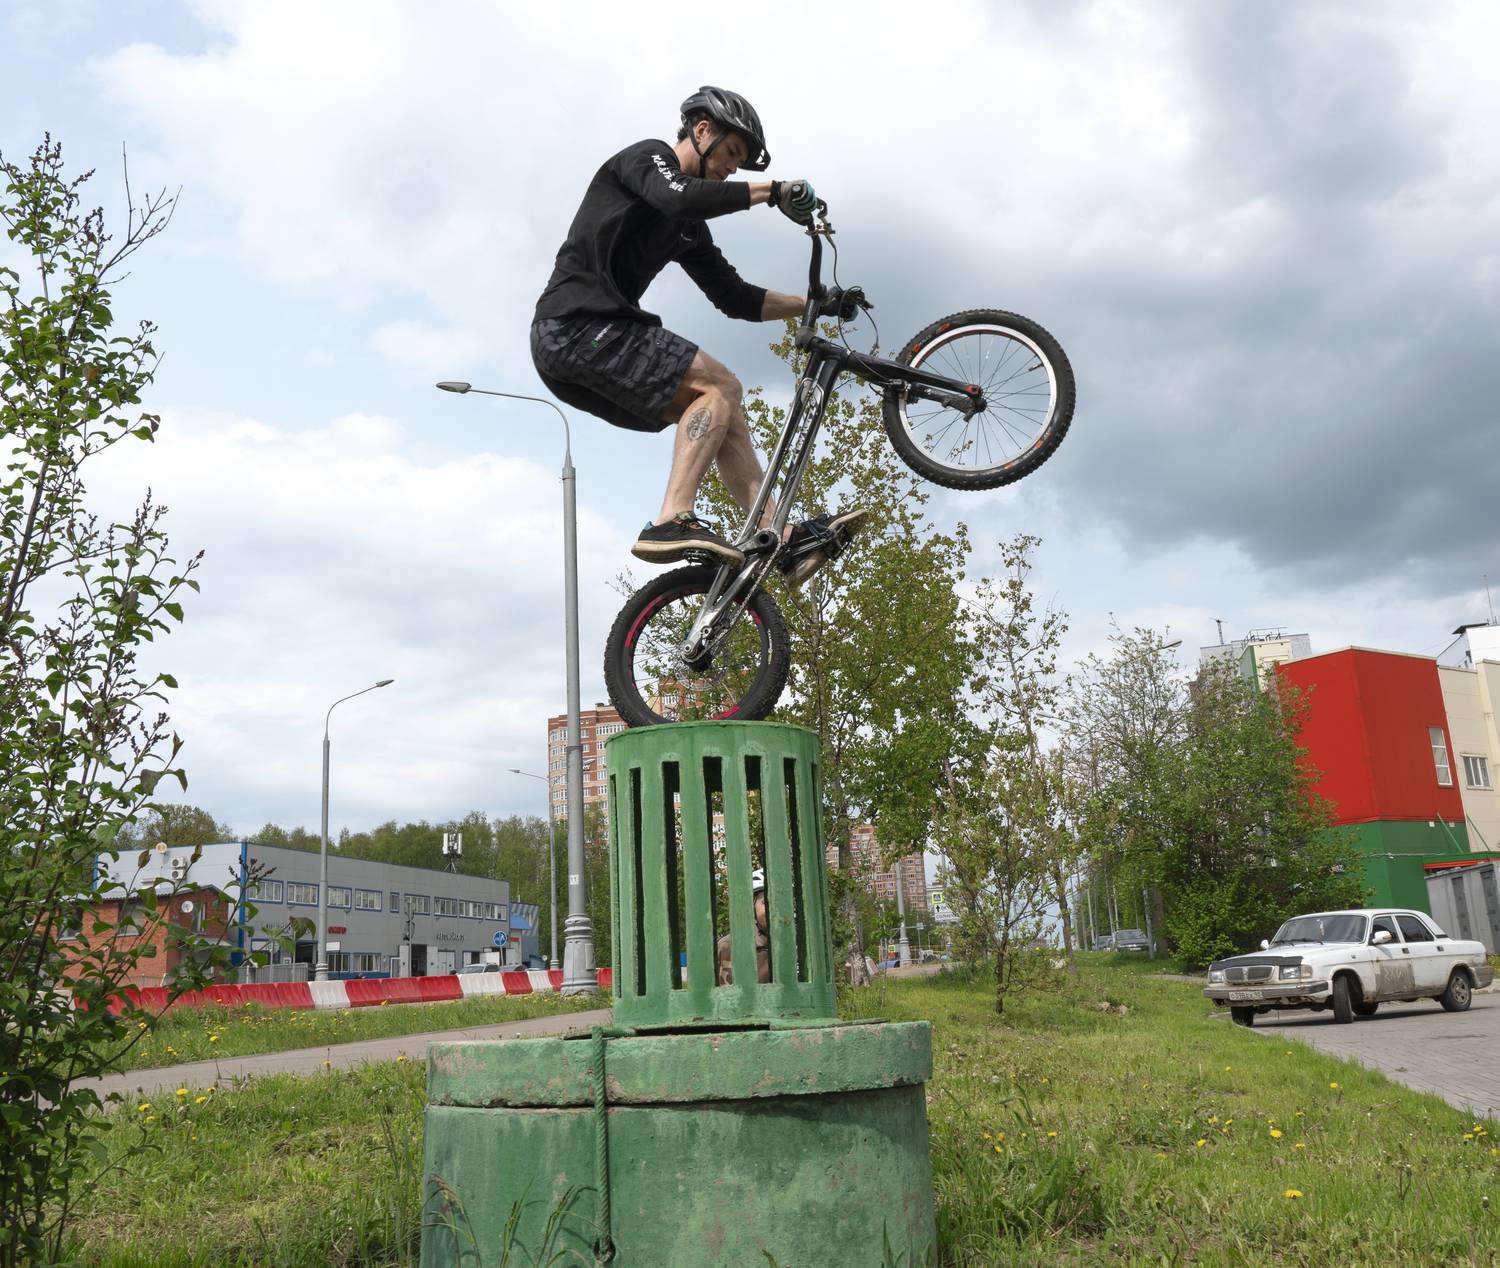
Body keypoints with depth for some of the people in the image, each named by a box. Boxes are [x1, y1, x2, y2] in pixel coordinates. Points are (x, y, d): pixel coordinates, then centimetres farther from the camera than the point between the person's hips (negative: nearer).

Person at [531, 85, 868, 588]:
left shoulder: (689, 228, 26)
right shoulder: (648, 156, 2)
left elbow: (738, 299, 25)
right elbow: (680, 198, -22)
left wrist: (816, 303, 17)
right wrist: (773, 191, -15)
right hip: (580, 325, -9)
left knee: (723, 417, 6)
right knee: (720, 387, -14)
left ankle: (784, 538, -1)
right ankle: (672, 522, -25)